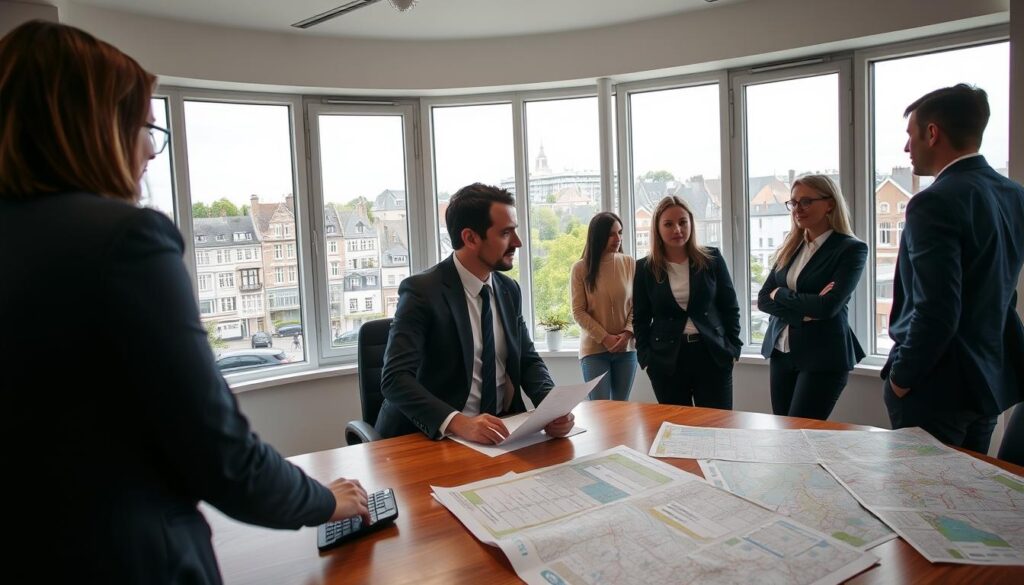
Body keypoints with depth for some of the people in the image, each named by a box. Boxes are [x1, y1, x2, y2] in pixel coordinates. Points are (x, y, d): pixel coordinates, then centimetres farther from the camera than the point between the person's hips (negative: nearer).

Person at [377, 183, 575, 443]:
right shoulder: (421, 291, -14)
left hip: (500, 430, 4)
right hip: (437, 437, -4)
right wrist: (458, 422, -35)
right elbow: (395, 378, -21)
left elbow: (528, 360, 8)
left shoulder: (509, 289, 6)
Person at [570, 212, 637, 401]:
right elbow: (578, 312, -5)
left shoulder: (630, 264, 2)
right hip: (594, 348, -2)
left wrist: (627, 333, -12)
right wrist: (605, 338, -12)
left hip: (626, 347, 2)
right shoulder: (580, 269, -5)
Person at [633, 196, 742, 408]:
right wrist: (646, 357, -2)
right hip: (666, 360, 0)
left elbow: (730, 307, 7)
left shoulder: (712, 259, 2)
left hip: (712, 355, 0)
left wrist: (732, 347, 1)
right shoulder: (645, 268, 1)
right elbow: (640, 319, 6)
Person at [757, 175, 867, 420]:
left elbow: (828, 306, -19)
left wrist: (780, 294, -7)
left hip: (823, 357, -6)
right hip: (780, 352, 6)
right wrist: (805, 311, -14)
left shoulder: (851, 249, -8)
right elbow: (763, 299, 1)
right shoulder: (789, 248, 9)